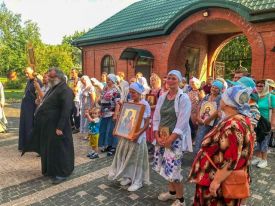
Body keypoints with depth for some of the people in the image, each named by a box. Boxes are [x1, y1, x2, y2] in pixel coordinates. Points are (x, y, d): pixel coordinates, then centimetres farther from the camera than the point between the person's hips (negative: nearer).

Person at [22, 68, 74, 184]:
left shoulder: (65, 90, -18)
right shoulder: (53, 88, 14)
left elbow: (66, 110, -24)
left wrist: (60, 127, -25)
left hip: (56, 126, -10)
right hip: (48, 125, 10)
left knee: (59, 149, 1)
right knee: (49, 148, 18)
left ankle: (61, 173, 14)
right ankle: (50, 170, 35)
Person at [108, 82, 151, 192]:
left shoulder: (145, 104, -11)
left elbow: (147, 123, -13)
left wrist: (139, 133, -25)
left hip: (138, 135, -6)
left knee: (136, 158, 5)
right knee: (126, 156, 13)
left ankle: (137, 181, 19)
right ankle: (128, 176, 31)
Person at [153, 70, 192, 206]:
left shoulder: (183, 98, -10)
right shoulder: (162, 97, 7)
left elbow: (182, 122, -16)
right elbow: (156, 118, 7)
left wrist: (170, 139, -19)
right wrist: (157, 136, -4)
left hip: (176, 138, -6)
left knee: (173, 168, -4)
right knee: (166, 167, 15)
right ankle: (172, 191, 38)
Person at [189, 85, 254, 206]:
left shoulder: (233, 125, -29)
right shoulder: (242, 119, 4)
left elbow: (231, 160, -29)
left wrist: (216, 181, -22)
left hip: (222, 182, -9)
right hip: (225, 177, 9)